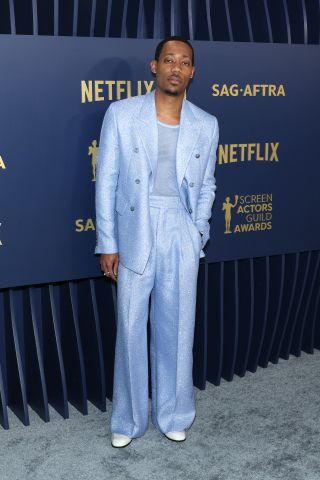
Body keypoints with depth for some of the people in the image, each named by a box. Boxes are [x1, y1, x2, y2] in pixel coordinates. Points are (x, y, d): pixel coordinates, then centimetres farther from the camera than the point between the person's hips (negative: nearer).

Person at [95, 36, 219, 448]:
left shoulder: (206, 125, 4)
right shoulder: (121, 114, -3)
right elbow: (106, 182, -2)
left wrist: (198, 233, 4)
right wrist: (107, 244, -5)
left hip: (181, 239, 2)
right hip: (133, 237, -1)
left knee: (176, 331, 10)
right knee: (130, 330, 6)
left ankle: (173, 415, 29)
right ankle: (128, 419, 25)